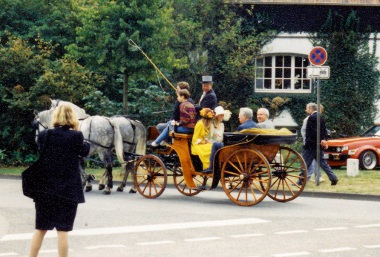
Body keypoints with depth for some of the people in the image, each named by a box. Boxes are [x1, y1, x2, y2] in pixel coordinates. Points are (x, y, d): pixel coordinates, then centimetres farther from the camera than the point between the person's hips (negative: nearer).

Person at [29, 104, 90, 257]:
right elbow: (84, 152, 6)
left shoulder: (44, 135, -1)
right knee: (63, 230, 1)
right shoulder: (76, 136, -10)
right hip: (68, 190, -3)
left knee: (40, 229, 12)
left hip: (46, 189, 3)